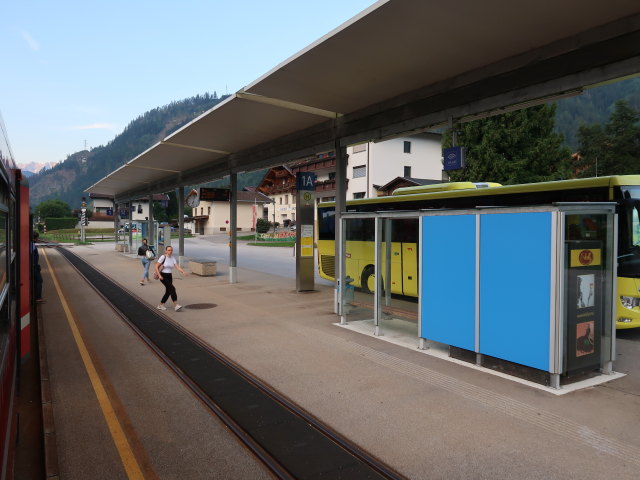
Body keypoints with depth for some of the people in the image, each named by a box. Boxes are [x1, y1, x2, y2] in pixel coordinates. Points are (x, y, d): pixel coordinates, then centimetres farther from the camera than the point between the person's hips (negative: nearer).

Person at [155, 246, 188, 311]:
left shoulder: (172, 258, 5)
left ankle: (160, 305, 24)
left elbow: (178, 267, -6)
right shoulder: (163, 257, -8)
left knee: (168, 292, 8)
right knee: (172, 288, -20)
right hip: (163, 276, -6)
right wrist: (159, 275, -18)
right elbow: (156, 267, -8)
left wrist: (183, 272, -23)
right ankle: (175, 305, -22)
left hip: (169, 276, 6)